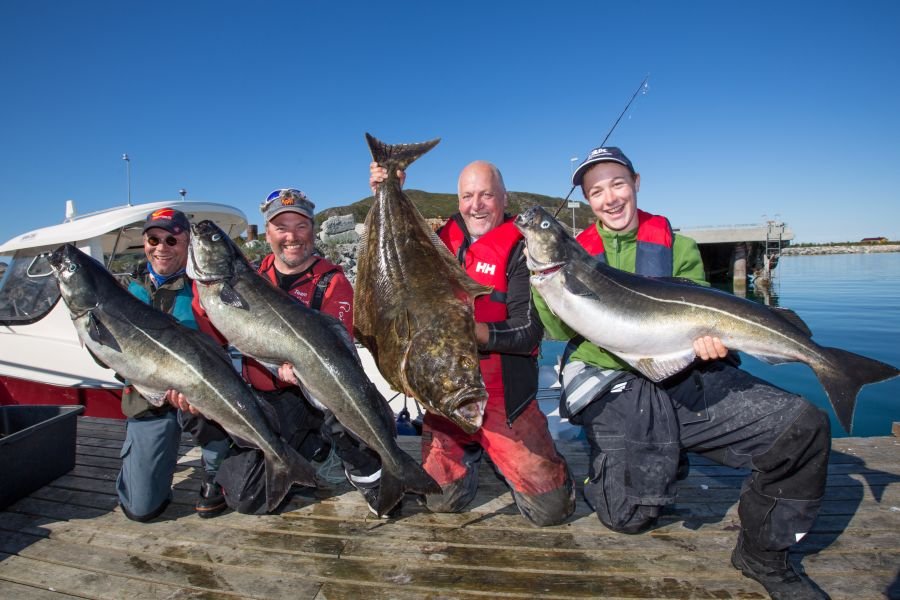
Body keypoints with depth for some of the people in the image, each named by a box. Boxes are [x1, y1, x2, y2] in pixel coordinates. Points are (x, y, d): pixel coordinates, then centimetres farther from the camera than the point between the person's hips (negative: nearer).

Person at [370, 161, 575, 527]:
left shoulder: (519, 249, -10)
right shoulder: (443, 239, 6)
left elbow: (528, 333, -16)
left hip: (505, 400, -4)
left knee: (551, 509, -3)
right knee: (441, 501, 7)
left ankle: (498, 454, 25)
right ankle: (472, 452, 34)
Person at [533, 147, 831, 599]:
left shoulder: (677, 247, 11)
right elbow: (562, 331, -3)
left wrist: (710, 335, -18)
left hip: (688, 378, 2)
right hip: (615, 388, -2)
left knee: (804, 425, -16)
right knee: (629, 515, -13)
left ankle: (763, 555, 5)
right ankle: (605, 472, 25)